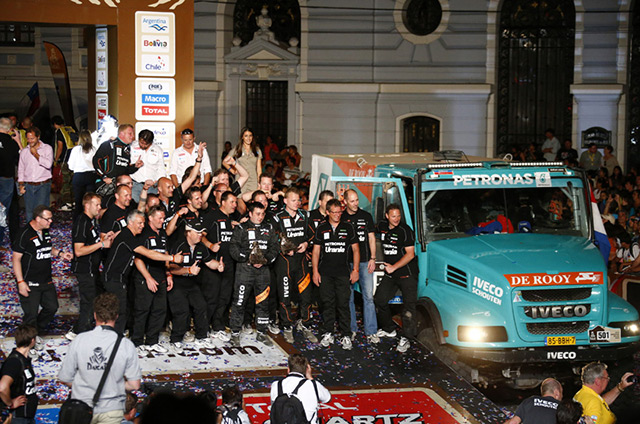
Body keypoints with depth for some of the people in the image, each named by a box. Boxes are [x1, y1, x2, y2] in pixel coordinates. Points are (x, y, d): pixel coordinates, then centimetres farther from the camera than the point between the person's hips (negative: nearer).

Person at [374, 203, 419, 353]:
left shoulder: (405, 230, -13)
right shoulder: (382, 227, 5)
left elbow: (410, 254, -16)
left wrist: (394, 267, -19)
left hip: (407, 274, -7)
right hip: (390, 275, 7)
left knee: (408, 305, -10)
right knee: (379, 299, 12)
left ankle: (406, 338, -6)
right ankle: (389, 329, 28)